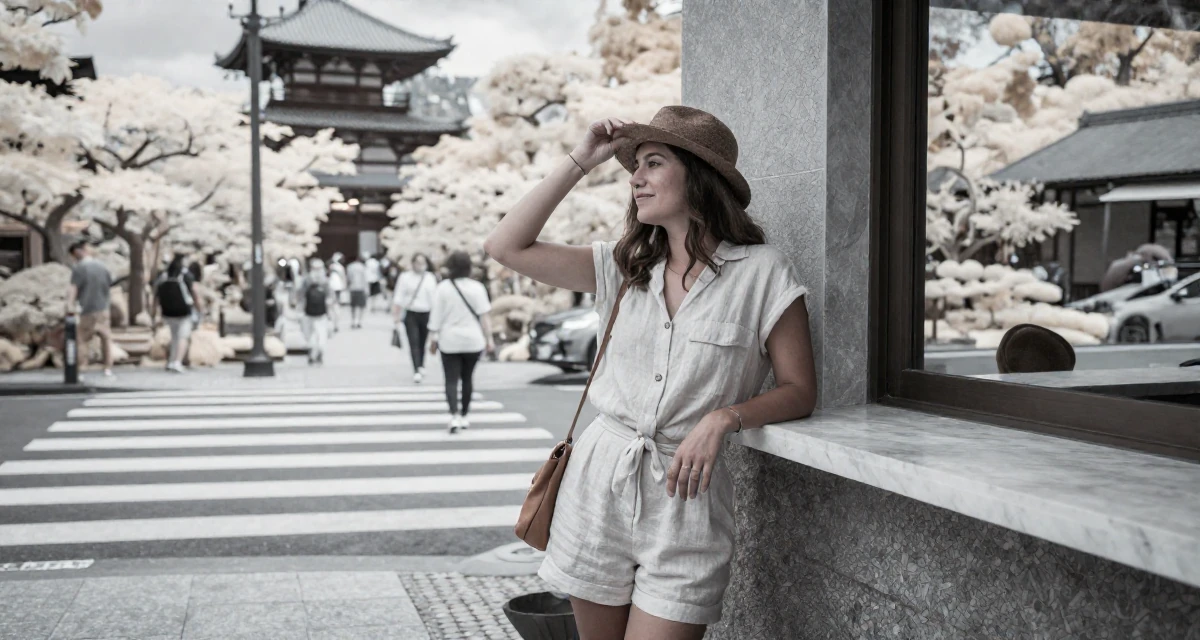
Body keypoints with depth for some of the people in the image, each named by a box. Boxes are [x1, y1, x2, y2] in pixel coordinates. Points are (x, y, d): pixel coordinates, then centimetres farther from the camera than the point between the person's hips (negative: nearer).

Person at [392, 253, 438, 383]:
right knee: (414, 343, -9)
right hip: (411, 314, -2)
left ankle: (421, 367, 31)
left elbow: (434, 297, 10)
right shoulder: (405, 277, -1)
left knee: (422, 343, 11)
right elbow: (398, 297, -3)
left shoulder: (430, 278, 6)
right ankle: (417, 371, -12)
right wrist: (396, 314, -9)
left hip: (426, 314, 2)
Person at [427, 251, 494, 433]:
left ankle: (454, 415, -17)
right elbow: (484, 316, -4)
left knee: (451, 380, 1)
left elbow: (436, 315, -4)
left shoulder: (443, 287, -4)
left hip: (449, 341, -1)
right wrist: (489, 339, 1)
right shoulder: (477, 287, -2)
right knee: (467, 378, 16)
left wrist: (433, 338, 4)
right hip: (473, 341, 1)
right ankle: (464, 415, 23)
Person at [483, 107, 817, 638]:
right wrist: (579, 161, 3)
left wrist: (724, 417, -19)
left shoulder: (760, 271, -4)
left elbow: (799, 390, -1)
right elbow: (505, 246, 3)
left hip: (685, 493, -4)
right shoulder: (624, 265, 8)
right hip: (598, 480, 4)